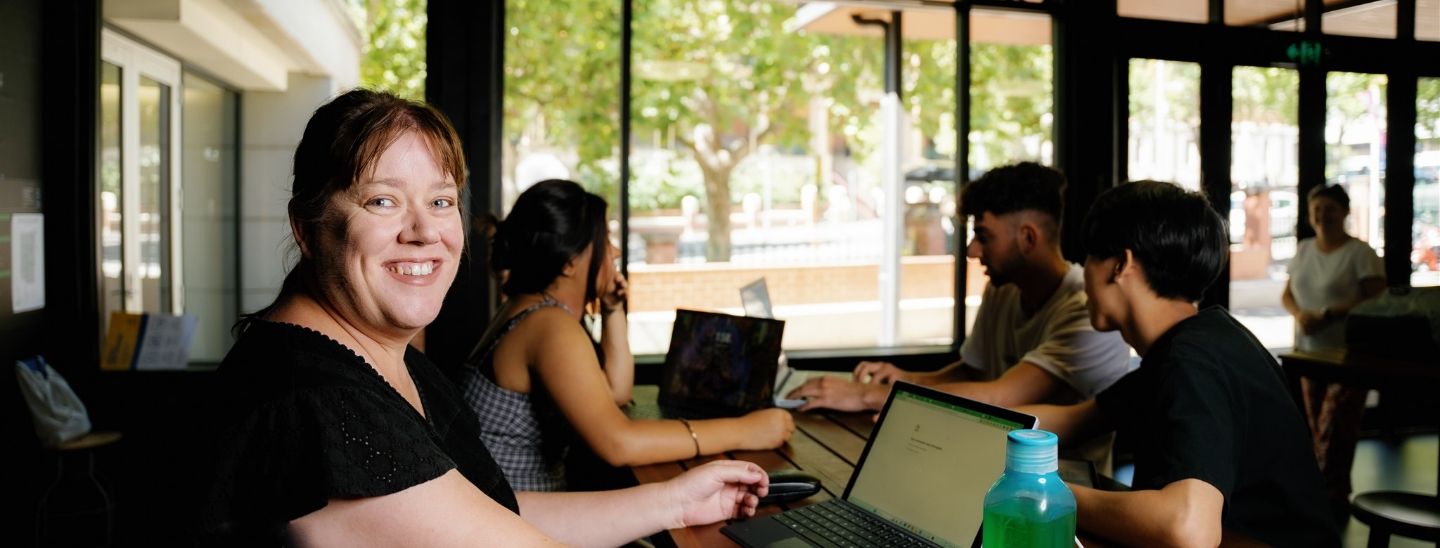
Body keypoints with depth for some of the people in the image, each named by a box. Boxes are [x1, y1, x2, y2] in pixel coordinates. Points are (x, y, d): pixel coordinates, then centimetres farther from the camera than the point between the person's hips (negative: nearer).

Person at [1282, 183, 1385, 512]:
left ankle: (1331, 496, -2)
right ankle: (1332, 495, 18)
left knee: (1334, 427, -9)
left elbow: (1376, 300, -14)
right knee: (1316, 426, 7)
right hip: (1308, 352, 6)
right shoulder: (1303, 250, 10)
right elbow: (1287, 294, 14)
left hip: (1348, 355, -6)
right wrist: (1299, 313, -8)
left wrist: (1328, 315, -21)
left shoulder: (1360, 252, -8)